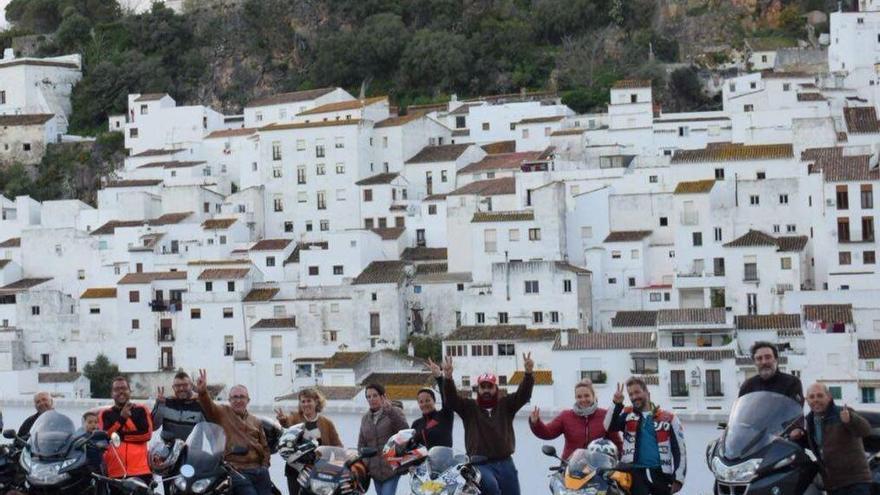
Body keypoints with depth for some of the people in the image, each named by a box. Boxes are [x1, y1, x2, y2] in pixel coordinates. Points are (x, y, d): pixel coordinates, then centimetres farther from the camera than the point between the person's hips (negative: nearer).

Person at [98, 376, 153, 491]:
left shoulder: (141, 411, 12)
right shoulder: (105, 414, 14)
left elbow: (146, 433, -3)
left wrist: (121, 435, -4)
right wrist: (121, 418, -12)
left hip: (140, 472, -1)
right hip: (114, 473, 1)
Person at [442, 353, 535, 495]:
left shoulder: (505, 405, 8)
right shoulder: (469, 407, 5)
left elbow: (523, 394, -5)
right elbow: (451, 398, -10)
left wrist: (528, 373, -25)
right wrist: (448, 377, -29)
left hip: (505, 463, 3)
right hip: (480, 464, -3)